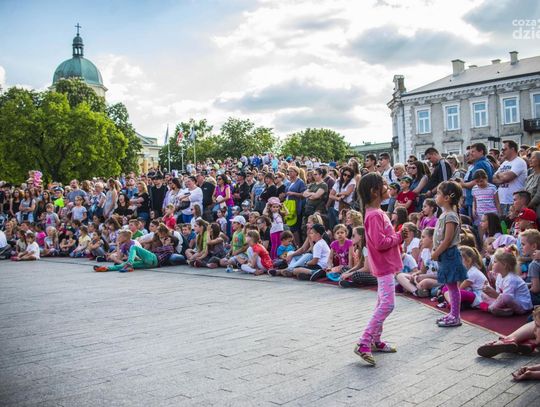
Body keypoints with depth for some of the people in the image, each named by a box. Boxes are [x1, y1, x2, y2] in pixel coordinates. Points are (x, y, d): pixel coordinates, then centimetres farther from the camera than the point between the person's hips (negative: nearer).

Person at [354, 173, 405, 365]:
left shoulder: (378, 212, 12)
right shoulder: (375, 215, -20)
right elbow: (380, 243, -25)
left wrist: (398, 237, 3)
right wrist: (399, 237, -12)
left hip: (386, 265, 11)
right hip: (383, 265, -11)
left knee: (382, 304, 15)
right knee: (387, 304, -14)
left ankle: (375, 341, 24)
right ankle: (364, 343, -12)